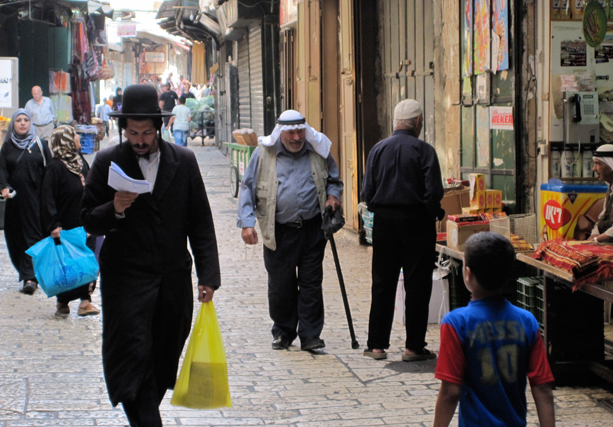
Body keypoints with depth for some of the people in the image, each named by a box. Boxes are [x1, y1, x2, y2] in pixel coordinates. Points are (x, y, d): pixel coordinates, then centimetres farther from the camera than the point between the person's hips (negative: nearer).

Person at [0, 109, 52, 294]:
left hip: (36, 198, -2)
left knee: (33, 236, -9)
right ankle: (28, 274, 13)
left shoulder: (40, 145, 5)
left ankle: (30, 276, -14)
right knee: (16, 237, 3)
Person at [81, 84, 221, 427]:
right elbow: (89, 221, 2)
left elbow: (201, 223, 6)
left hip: (174, 280, 3)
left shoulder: (184, 161, 5)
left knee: (164, 359, 10)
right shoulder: (108, 162, 0)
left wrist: (208, 276, 0)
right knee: (134, 357, -12)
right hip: (126, 280, -3)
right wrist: (114, 210, -20)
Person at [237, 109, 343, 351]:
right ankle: (283, 332, 22)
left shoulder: (318, 150, 6)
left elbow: (334, 180, 20)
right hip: (279, 232, -1)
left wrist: (333, 196, -2)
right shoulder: (263, 154, 1)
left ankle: (310, 335, 5)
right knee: (280, 285, 5)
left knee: (311, 283, -1)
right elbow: (248, 188, 3)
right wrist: (247, 222, -7)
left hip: (312, 230, 1)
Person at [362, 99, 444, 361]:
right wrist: (433, 214, 2)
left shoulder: (378, 149, 2)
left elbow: (367, 192, -1)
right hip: (416, 222, -3)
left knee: (382, 283, 10)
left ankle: (377, 344, 12)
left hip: (384, 221, 3)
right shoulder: (423, 150, -9)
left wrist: (380, 210, 14)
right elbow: (434, 191, -14)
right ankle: (414, 347, 4)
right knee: (417, 285, 3)